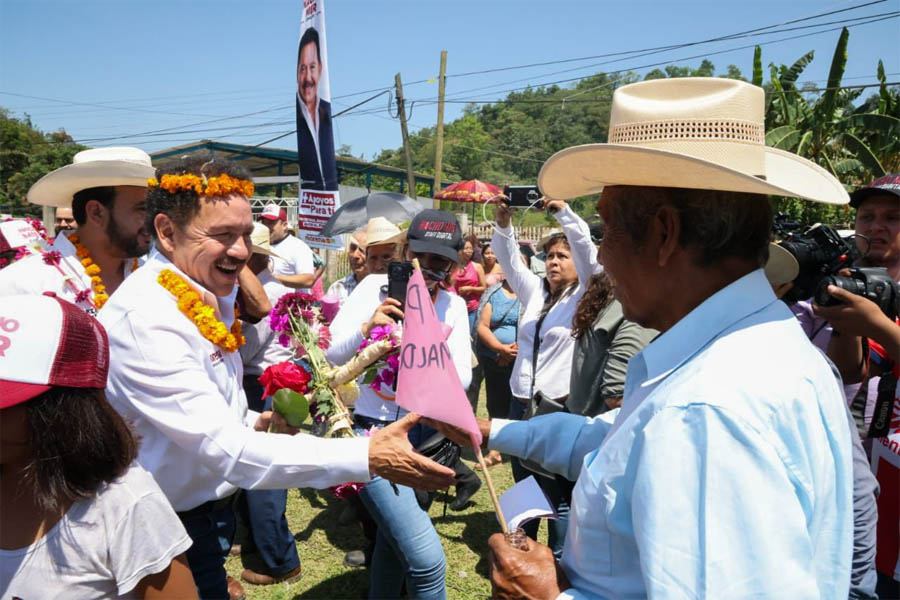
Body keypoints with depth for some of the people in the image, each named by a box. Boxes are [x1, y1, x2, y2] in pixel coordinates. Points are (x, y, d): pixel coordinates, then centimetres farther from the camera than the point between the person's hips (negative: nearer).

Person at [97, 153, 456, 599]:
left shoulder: (208, 300, 3)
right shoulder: (145, 317, -25)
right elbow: (223, 448, -31)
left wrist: (254, 424, -3)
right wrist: (365, 457, -34)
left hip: (211, 512, 8)